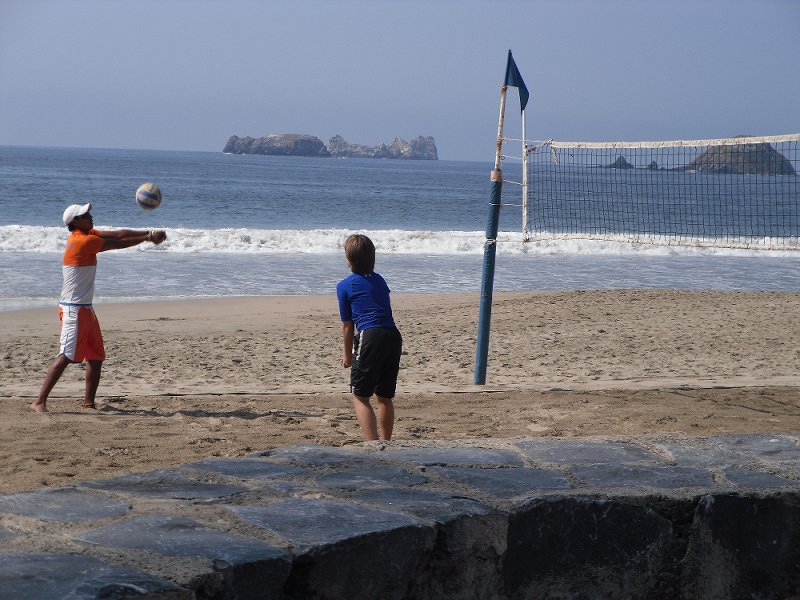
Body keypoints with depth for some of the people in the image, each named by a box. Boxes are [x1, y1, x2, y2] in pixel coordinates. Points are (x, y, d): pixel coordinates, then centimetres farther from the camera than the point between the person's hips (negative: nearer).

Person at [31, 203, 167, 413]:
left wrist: (148, 233, -2)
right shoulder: (83, 241, -17)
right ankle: (40, 402, -11)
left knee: (96, 357, 11)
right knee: (66, 357, -12)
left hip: (85, 309, 10)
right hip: (74, 310, -10)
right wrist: (148, 237, -2)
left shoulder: (88, 236, 10)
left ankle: (89, 403, 17)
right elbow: (118, 244, -12)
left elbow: (118, 234, 8)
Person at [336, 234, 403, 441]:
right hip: (394, 336, 6)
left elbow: (347, 325, 8)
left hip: (370, 337, -6)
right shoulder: (380, 281, 20)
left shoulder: (345, 286, 4)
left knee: (360, 397, 0)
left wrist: (347, 355, 22)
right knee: (385, 397, 19)